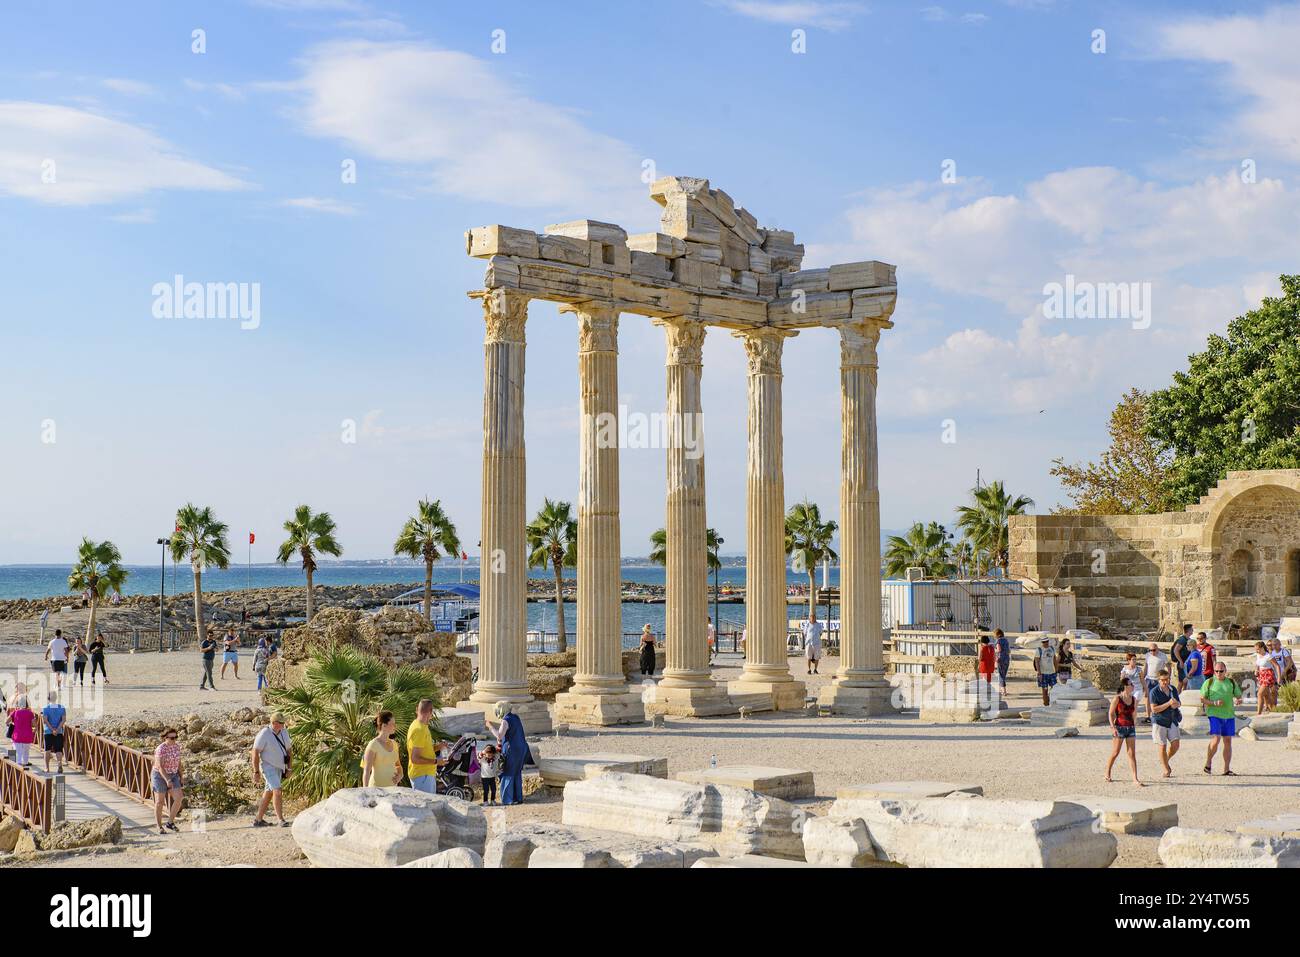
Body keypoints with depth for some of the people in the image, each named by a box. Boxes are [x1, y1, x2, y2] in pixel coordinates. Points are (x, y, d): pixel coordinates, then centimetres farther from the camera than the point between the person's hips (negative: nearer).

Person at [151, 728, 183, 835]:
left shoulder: (177, 747, 1)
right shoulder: (160, 749, -20)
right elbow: (159, 766, -26)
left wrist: (180, 777, 12)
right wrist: (167, 780, -35)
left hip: (172, 776, 6)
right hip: (160, 776, -6)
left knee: (178, 799, -8)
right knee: (160, 802, 1)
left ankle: (170, 823, 5)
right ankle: (159, 827, 13)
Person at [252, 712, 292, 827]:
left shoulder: (284, 732, 0)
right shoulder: (264, 734, -19)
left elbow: (289, 750, 10)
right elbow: (255, 752, -17)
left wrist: (289, 768, 8)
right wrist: (256, 772, -18)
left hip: (279, 768, 7)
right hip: (268, 767, -7)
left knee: (269, 793, 12)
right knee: (277, 791, -18)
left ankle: (258, 820, 20)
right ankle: (281, 820, -16)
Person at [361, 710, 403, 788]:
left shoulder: (394, 744, 10)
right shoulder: (373, 745, -10)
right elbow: (366, 771, -13)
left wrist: (400, 775, 1)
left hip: (392, 787, 6)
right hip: (377, 788, -6)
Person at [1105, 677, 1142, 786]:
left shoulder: (1133, 699, 6)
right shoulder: (1117, 698, -9)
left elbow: (1134, 716, 15)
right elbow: (1111, 714, -7)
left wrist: (1136, 706, 2)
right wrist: (1113, 727, -14)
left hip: (1131, 728, 5)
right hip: (1120, 727, -5)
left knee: (1132, 754, -1)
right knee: (1115, 753, 2)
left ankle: (1135, 779, -3)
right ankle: (1107, 774, 22)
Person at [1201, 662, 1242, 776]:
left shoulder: (1232, 683, 11)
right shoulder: (1209, 683, 2)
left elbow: (1239, 696, 15)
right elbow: (1202, 699, 1)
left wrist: (1238, 701, -9)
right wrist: (1214, 703, -15)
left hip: (1229, 715, 4)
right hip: (1214, 715, -4)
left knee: (1228, 741, 6)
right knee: (1216, 740, -16)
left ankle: (1227, 769, 11)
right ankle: (1208, 763, 2)